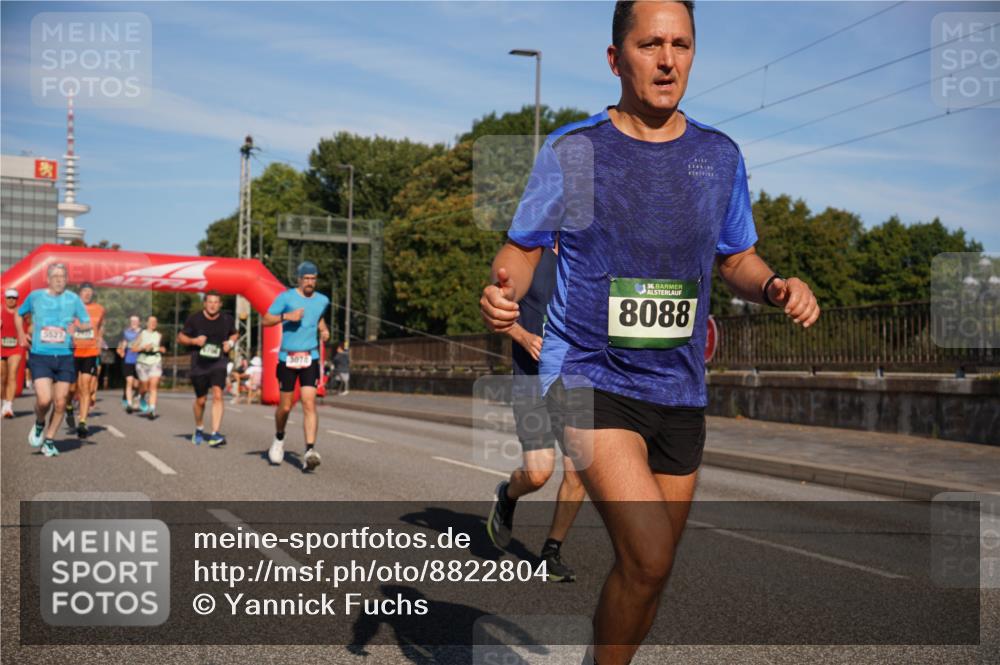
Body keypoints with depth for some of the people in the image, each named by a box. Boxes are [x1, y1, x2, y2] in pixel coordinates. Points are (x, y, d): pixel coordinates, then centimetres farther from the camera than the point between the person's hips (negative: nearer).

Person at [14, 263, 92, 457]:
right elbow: (19, 314, 21)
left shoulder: (73, 299, 4)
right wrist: (21, 334, 8)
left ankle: (49, 440, 22)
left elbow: (88, 323, 5)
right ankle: (39, 424, 17)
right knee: (44, 399, -16)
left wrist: (78, 326, -17)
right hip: (40, 356, -1)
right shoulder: (35, 296, 4)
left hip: (65, 357, 2)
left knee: (60, 403, 3)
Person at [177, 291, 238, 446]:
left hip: (218, 362, 0)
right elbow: (180, 337, 4)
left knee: (218, 394, -19)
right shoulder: (194, 319, -5)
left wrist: (231, 342, -3)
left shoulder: (227, 319, -1)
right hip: (199, 364, 0)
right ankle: (199, 430, 37)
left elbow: (235, 333, 18)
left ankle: (215, 434, -21)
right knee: (201, 400, 10)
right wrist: (194, 340, -15)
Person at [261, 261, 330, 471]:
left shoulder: (322, 300, 9)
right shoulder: (286, 297, -3)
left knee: (309, 404, -12)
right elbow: (265, 320, -5)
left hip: (310, 358, 2)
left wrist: (324, 331, 10)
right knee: (285, 407, 6)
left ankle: (310, 450, -17)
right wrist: (286, 316, -20)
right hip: (287, 358, -2)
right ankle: (279, 439, 35)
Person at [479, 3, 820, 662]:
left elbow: (737, 259, 17)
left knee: (650, 570, 14)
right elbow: (521, 250, 2)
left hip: (680, 388, 5)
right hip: (588, 375, -4)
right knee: (648, 558, -20)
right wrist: (503, 291, -20)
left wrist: (777, 284, -5)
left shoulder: (720, 155, 7)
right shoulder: (572, 149, -3)